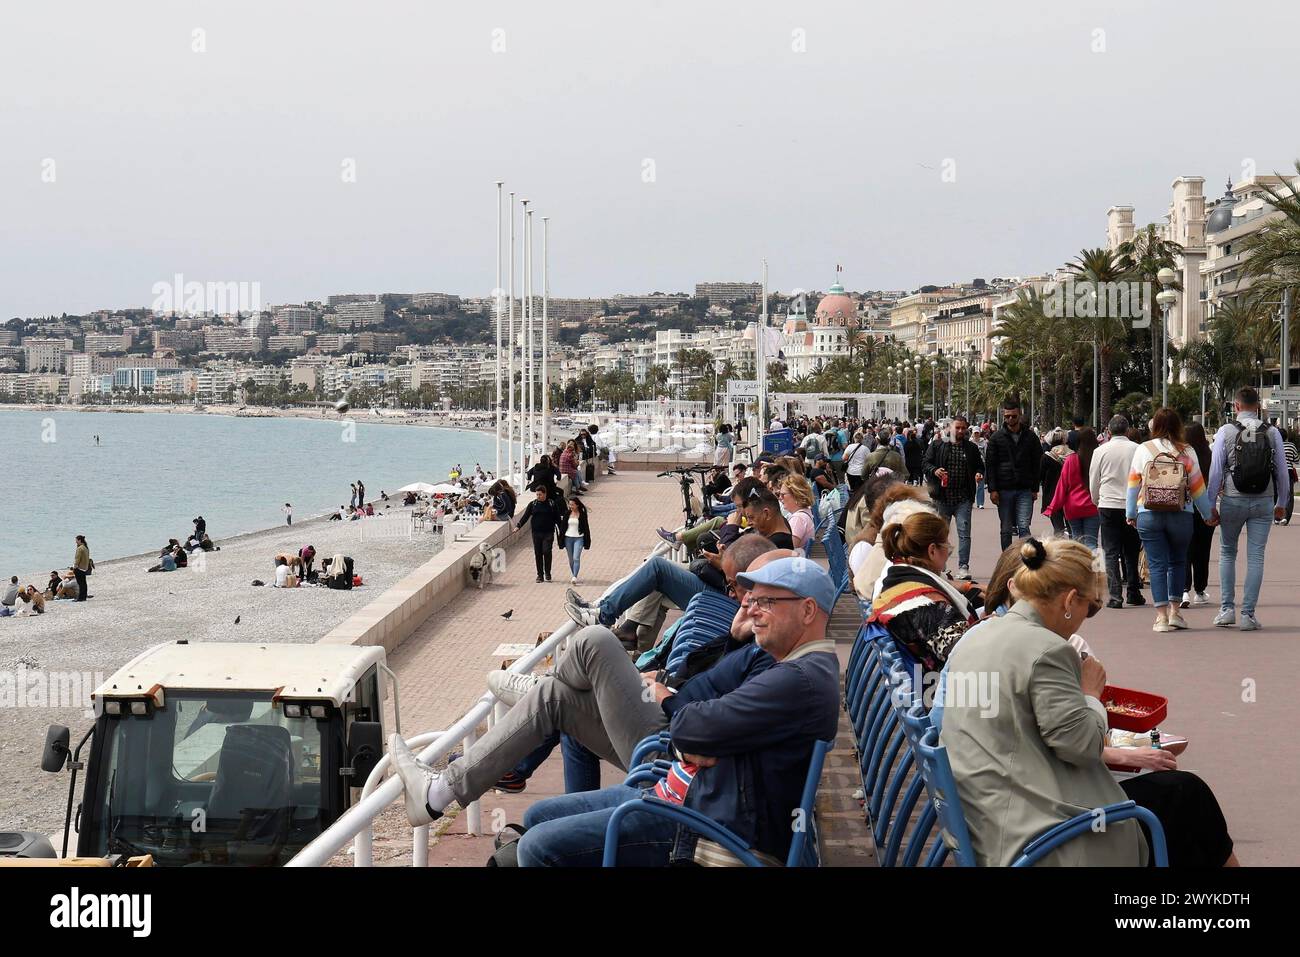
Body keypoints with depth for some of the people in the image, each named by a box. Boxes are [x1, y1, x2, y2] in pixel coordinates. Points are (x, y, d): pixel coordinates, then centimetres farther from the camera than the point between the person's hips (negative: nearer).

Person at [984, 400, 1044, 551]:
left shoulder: (1030, 436, 5)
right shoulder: (997, 437, 4)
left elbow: (1036, 464, 8)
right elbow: (990, 465, 3)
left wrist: (1035, 489, 3)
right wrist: (992, 489, -6)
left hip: (1025, 490, -1)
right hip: (1004, 490, 1)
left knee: (1024, 527, -11)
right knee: (1006, 531, 7)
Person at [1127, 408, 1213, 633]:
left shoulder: (1143, 449, 0)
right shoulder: (1186, 451, -1)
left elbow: (1133, 485, 4)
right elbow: (1198, 486, 4)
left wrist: (1130, 514, 15)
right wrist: (1208, 515, 15)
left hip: (1148, 516, 0)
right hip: (1181, 515, 0)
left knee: (1157, 565, 2)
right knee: (1178, 561, 17)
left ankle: (1161, 616, -2)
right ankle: (1174, 610, 13)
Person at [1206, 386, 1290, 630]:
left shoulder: (1226, 432, -5)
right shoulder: (1272, 433, 0)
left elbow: (1215, 471, -6)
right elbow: (1282, 471, 4)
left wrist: (1211, 505, 1)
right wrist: (1281, 503, 17)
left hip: (1233, 500, -1)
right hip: (1263, 501, 1)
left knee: (1227, 553, 15)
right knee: (1256, 557, 4)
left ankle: (1227, 608, 8)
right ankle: (1248, 614, 2)